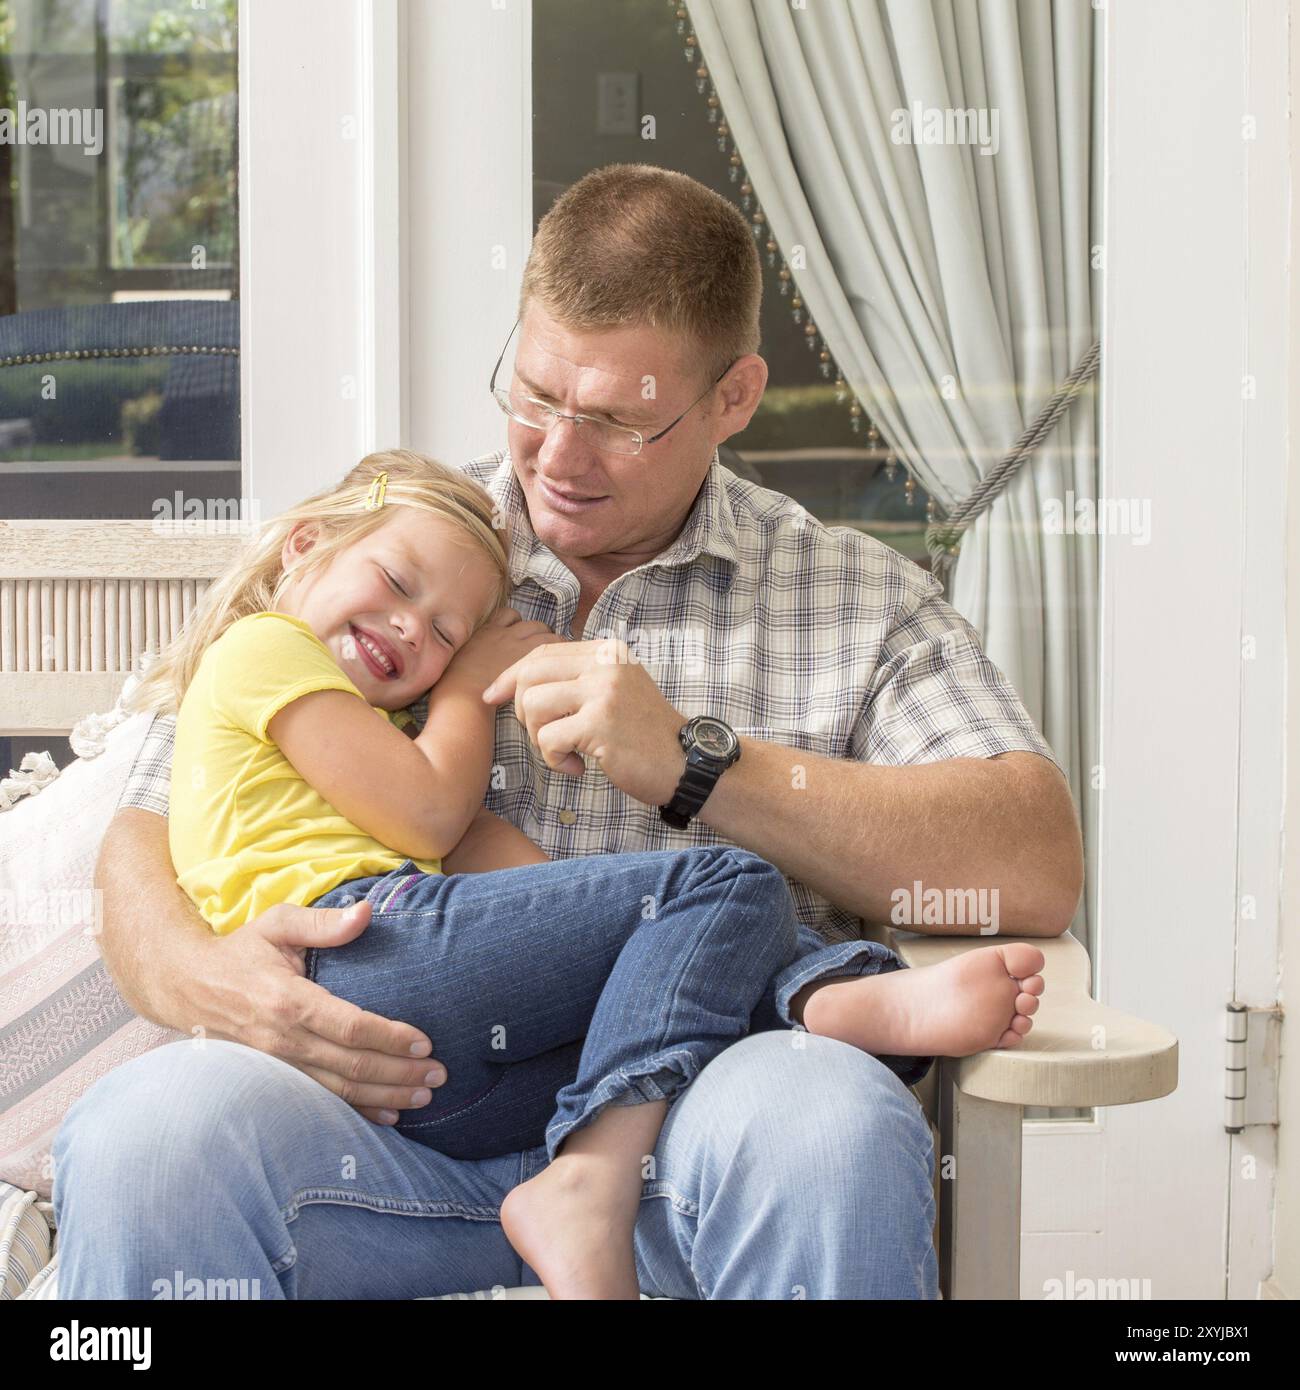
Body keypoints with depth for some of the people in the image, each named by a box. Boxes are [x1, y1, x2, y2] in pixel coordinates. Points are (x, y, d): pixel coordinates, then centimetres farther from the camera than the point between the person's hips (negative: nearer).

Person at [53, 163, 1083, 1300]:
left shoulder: (860, 601, 13)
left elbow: (1038, 871, -2)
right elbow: (148, 838, 14)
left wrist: (698, 764, -10)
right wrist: (194, 972, -11)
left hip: (689, 1091, -1)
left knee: (822, 1126, -36)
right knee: (142, 1134, -30)